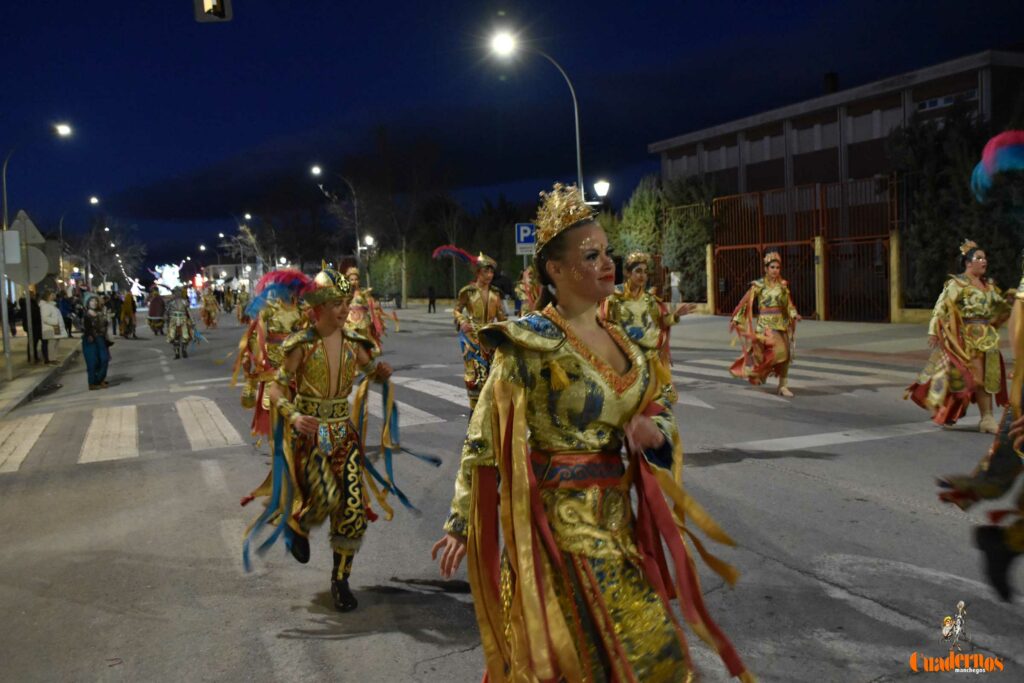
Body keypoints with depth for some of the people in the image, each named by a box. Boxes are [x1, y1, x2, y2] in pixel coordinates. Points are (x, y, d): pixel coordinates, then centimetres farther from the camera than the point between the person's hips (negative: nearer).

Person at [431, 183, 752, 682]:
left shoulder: (619, 341, 7)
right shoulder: (532, 343, -15)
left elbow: (659, 404, 18)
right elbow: (485, 437, -13)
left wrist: (654, 430, -6)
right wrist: (462, 523, -12)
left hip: (614, 514, 7)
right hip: (562, 518, -7)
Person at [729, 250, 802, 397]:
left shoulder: (783, 285, 7)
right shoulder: (759, 285, -5)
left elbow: (789, 304, 8)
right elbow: (745, 302, -1)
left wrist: (795, 315, -11)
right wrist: (735, 320, -1)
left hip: (781, 323, 5)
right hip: (765, 324, -4)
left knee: (785, 354, 1)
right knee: (777, 350, -18)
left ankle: (783, 386, 9)